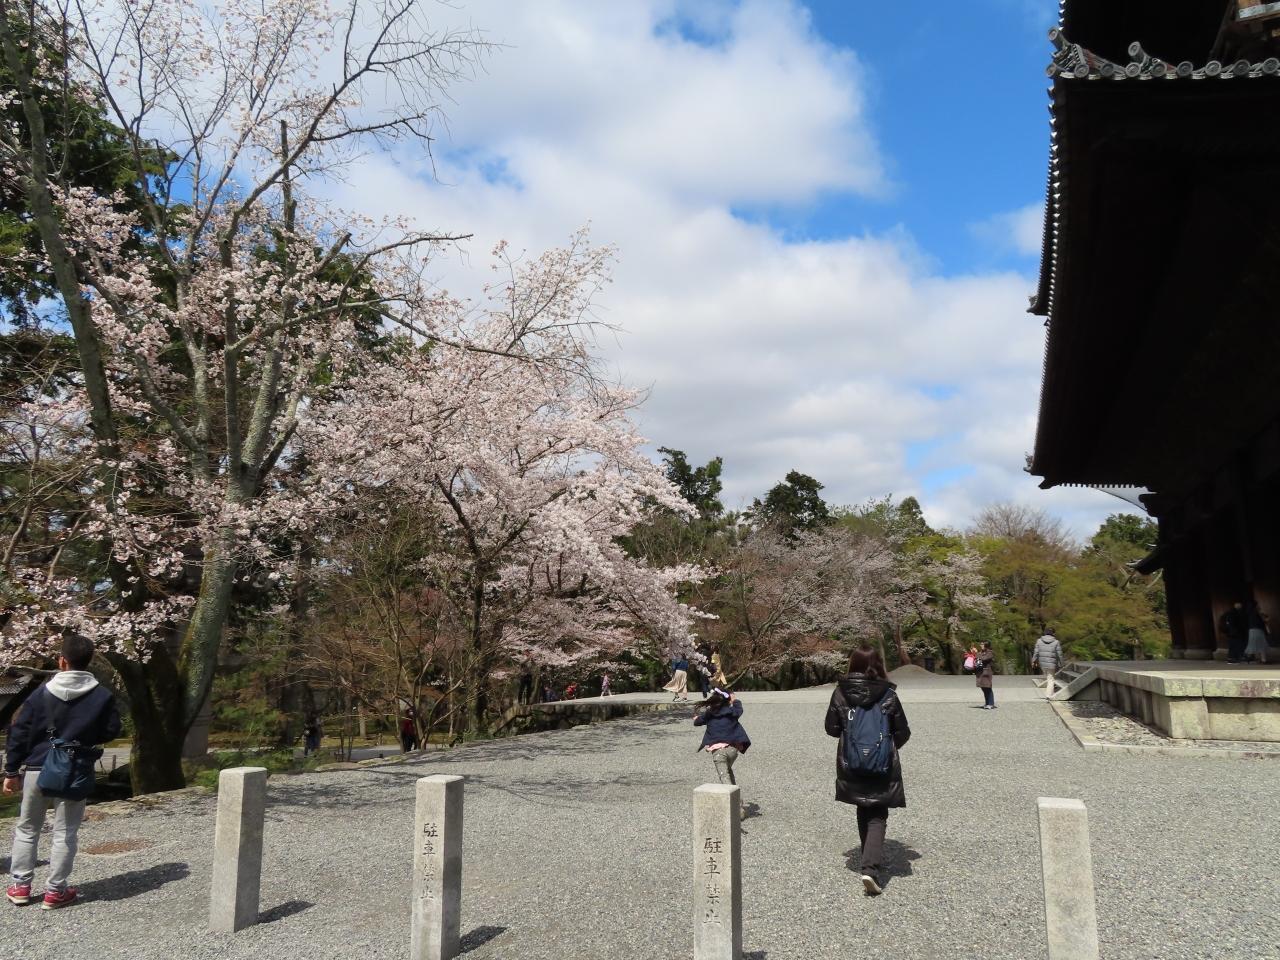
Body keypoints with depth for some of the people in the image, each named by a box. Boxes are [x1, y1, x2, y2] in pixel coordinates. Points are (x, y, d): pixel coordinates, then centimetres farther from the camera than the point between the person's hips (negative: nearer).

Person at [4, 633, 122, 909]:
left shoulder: (42, 693, -4)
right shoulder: (102, 696, -6)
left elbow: (19, 733, -1)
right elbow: (111, 731, -2)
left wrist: (11, 771, 7)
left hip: (37, 770, 1)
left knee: (27, 829, 18)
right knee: (65, 833, 7)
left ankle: (20, 886, 22)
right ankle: (55, 891, 10)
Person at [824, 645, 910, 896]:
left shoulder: (840, 693, -8)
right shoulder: (888, 695, -12)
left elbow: (831, 728, -1)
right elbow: (903, 733, -4)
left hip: (851, 767, 2)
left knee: (864, 814, 21)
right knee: (877, 818, 5)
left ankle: (871, 860, 32)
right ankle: (872, 868, -11)